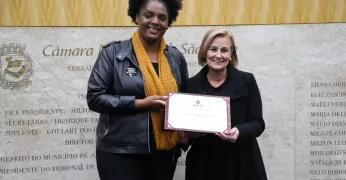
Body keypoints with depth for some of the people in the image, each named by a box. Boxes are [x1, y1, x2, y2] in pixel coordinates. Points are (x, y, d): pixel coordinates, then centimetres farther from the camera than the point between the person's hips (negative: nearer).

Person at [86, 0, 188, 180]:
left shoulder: (176, 58, 7)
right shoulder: (114, 52, -5)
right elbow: (95, 97, -9)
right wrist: (139, 103, -17)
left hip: (164, 151, 4)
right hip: (120, 152, -4)